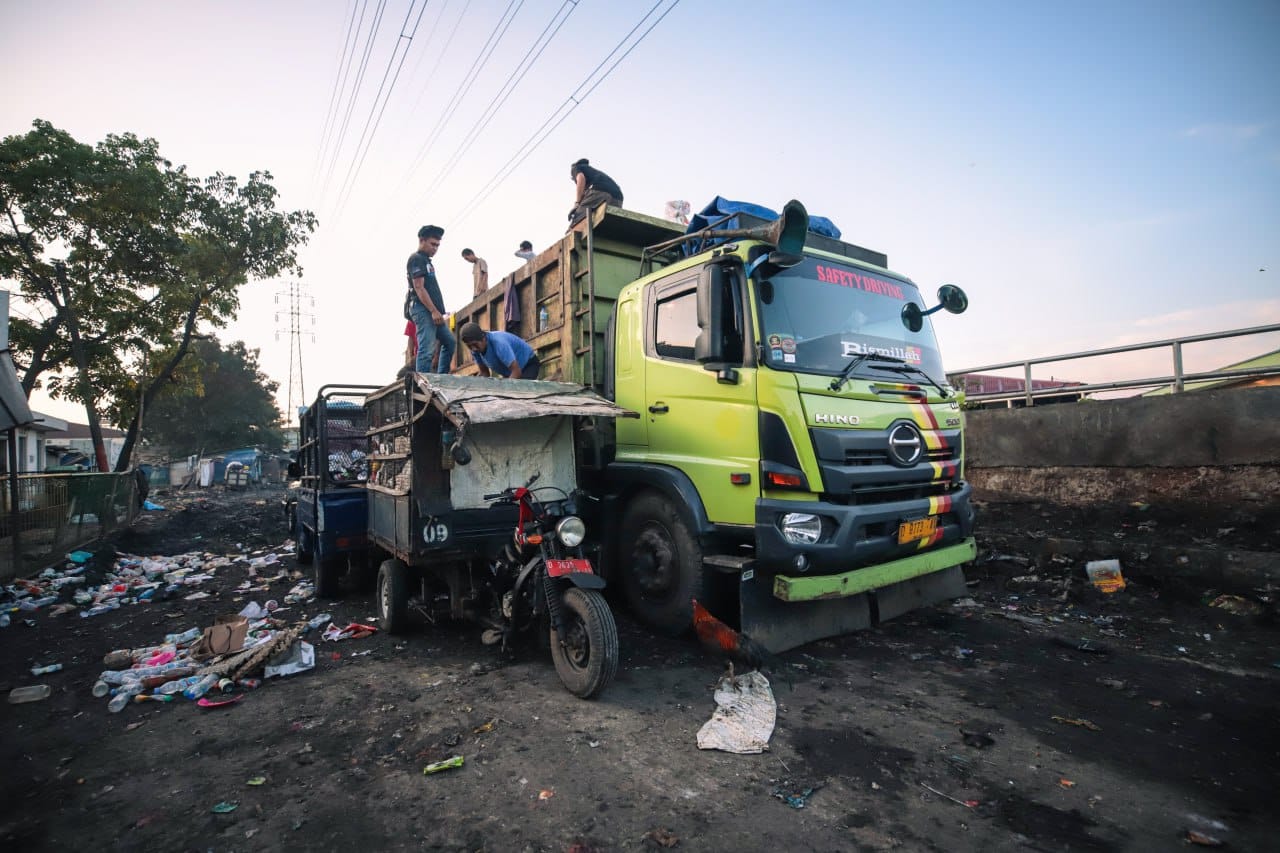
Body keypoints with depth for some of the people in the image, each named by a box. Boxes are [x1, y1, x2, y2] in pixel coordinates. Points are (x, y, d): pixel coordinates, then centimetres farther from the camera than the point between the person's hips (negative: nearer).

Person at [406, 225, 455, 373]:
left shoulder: (426, 261, 23)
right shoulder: (416, 259, -6)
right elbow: (419, 288, -16)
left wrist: (437, 311, 18)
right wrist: (434, 311, -22)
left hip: (432, 311, 10)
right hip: (423, 310, -10)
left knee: (450, 342, 15)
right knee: (426, 349, -15)